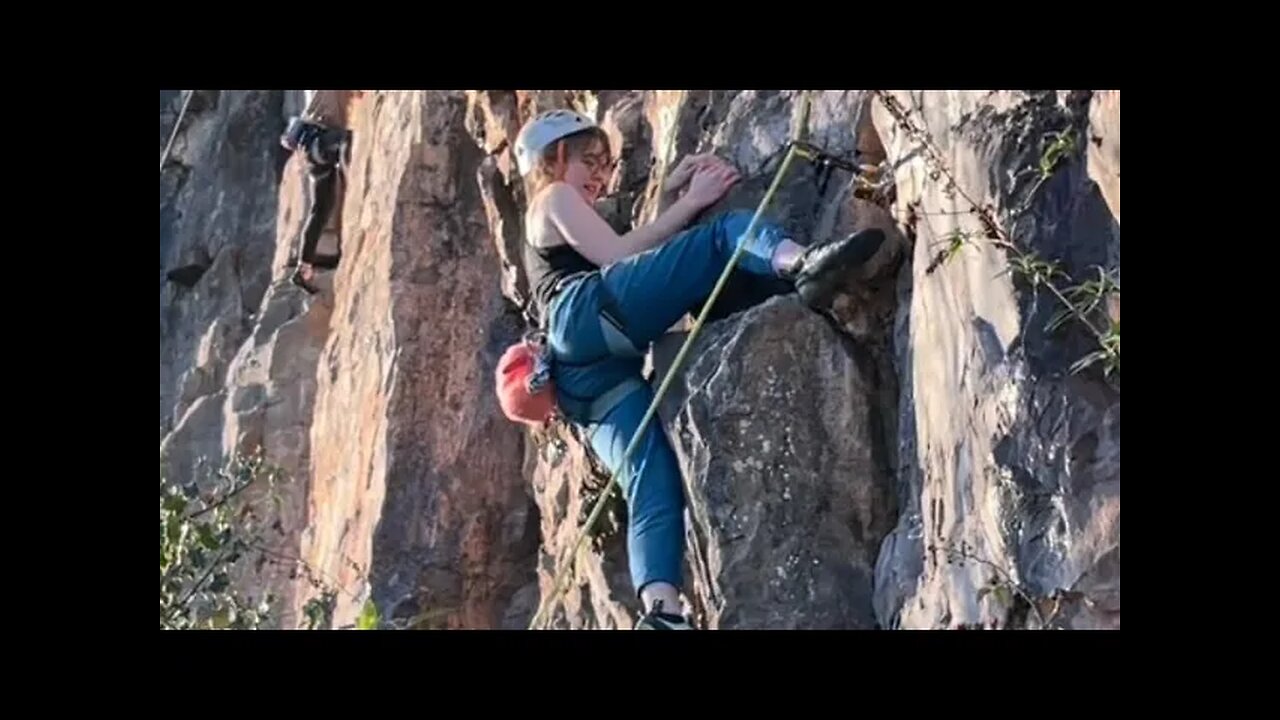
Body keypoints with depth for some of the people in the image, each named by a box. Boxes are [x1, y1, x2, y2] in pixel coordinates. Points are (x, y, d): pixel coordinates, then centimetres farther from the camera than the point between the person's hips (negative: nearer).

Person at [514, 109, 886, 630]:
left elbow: (637, 254, 35)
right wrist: (690, 202, 4)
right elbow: (617, 257, 3)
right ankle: (803, 263, -50)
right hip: (591, 313, -8)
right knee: (730, 231, -16)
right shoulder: (553, 199, 20)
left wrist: (670, 194, 30)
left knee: (652, 480, -10)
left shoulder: (561, 227, 44)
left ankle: (660, 607, -28)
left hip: (586, 368, 8)